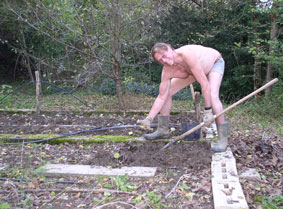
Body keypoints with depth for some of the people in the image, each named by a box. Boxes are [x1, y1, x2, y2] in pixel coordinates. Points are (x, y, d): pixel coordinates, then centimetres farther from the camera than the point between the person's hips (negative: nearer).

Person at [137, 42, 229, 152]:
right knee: (167, 92, -1)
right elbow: (161, 97, -16)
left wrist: (208, 111, -40)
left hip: (215, 62, -6)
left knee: (212, 96, -32)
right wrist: (149, 119, -21)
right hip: (192, 69, 6)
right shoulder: (167, 71, -23)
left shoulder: (187, 54, -44)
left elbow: (204, 83, -42)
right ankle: (162, 130, 12)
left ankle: (223, 138, -20)